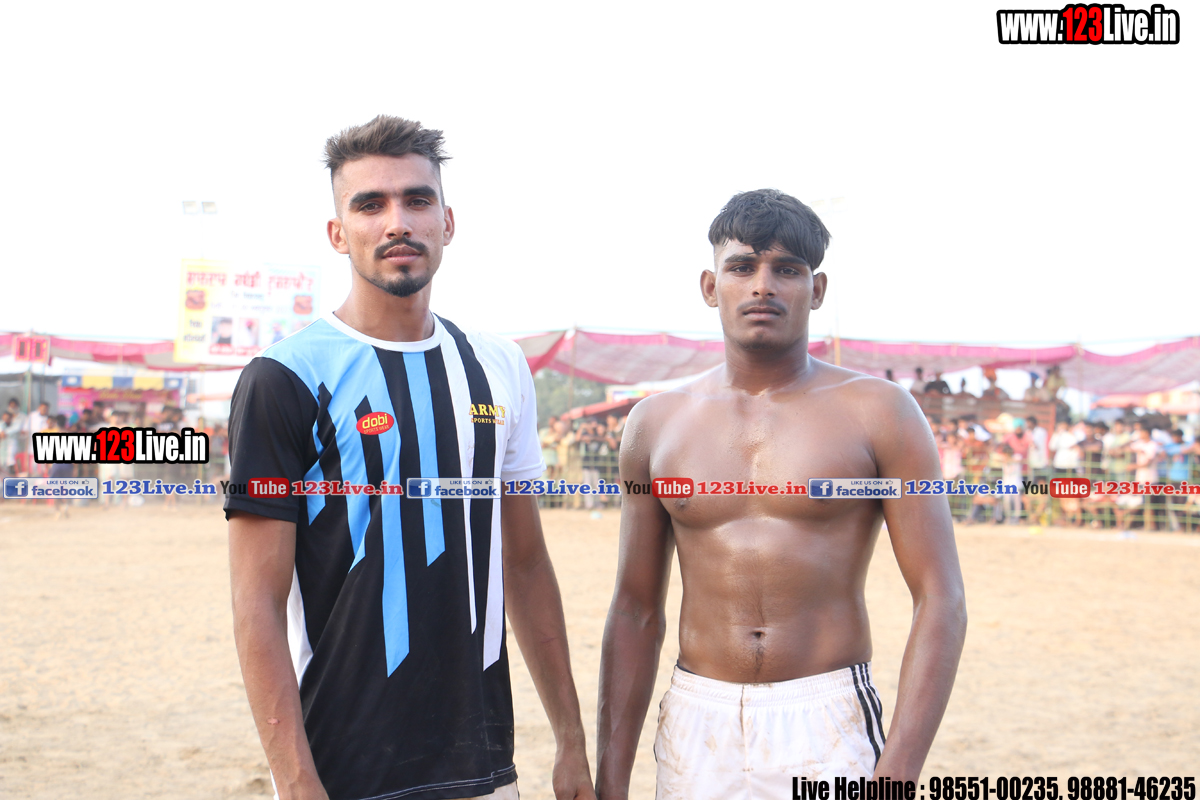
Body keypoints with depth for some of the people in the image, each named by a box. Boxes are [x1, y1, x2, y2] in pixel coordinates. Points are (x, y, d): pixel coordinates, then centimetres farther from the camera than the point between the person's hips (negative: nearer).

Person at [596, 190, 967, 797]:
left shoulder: (878, 413, -4)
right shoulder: (657, 423, 5)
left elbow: (941, 601, -8)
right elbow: (636, 612, 8)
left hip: (830, 728, -2)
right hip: (696, 731, 3)